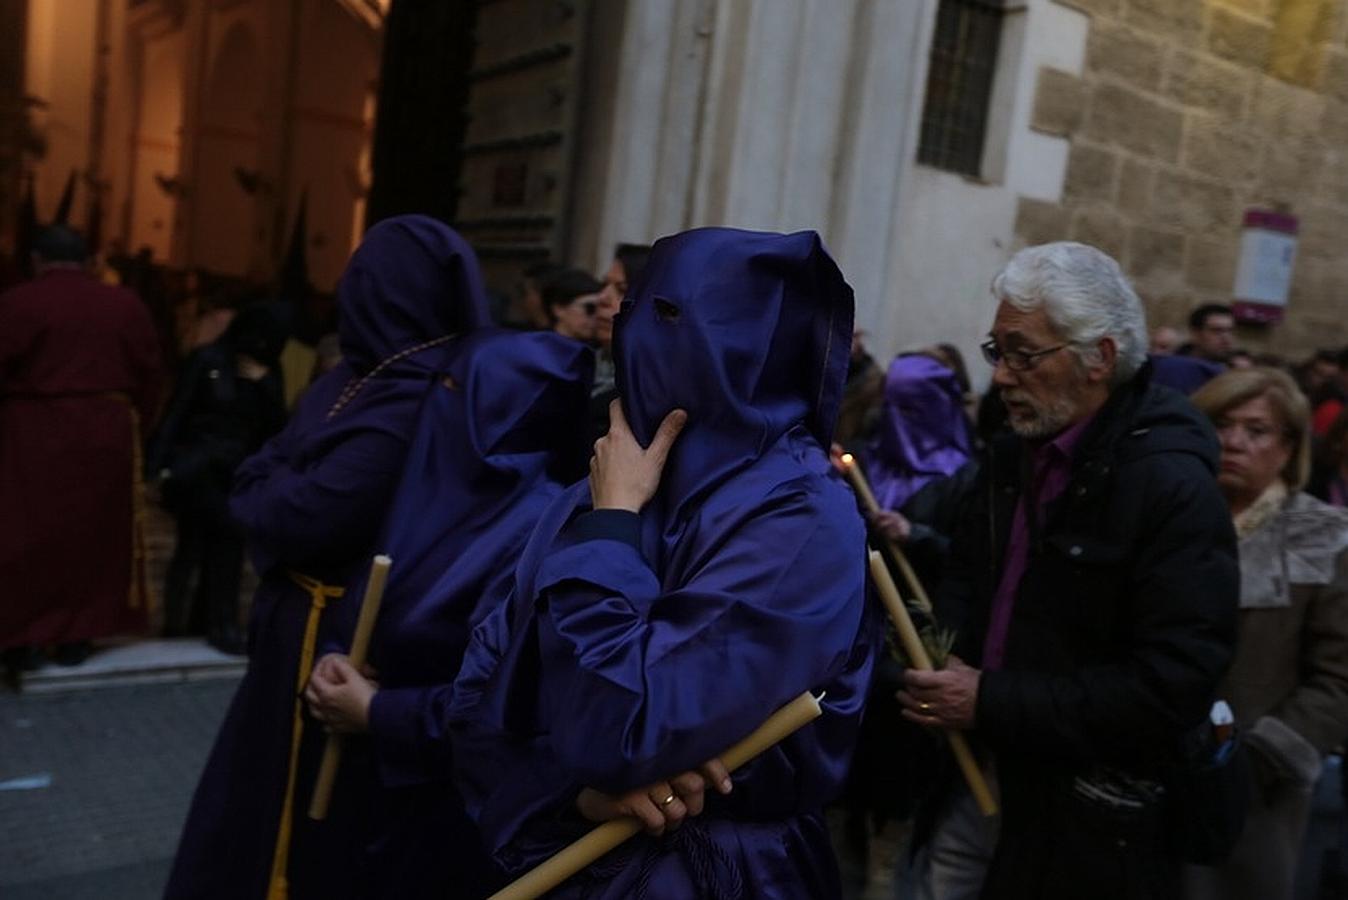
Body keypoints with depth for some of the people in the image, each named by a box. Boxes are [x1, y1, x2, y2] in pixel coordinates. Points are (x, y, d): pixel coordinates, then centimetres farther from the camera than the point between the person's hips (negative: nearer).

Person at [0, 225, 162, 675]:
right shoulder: (125, 305, 4)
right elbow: (149, 378, 6)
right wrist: (136, 426, 16)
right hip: (107, 437, 3)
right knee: (94, 535, 12)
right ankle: (76, 635, 17)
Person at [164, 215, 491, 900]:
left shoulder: (406, 402, -25)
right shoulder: (370, 378, 5)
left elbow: (301, 518, -25)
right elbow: (278, 471, 8)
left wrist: (261, 483, -8)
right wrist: (277, 485, -11)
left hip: (341, 647, -8)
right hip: (333, 633, 8)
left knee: (300, 816, 11)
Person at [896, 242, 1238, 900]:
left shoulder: (1176, 489, -18)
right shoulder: (1010, 458, 6)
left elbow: (1171, 689, -23)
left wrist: (992, 703, -22)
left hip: (1086, 827, -6)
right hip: (976, 783, 6)